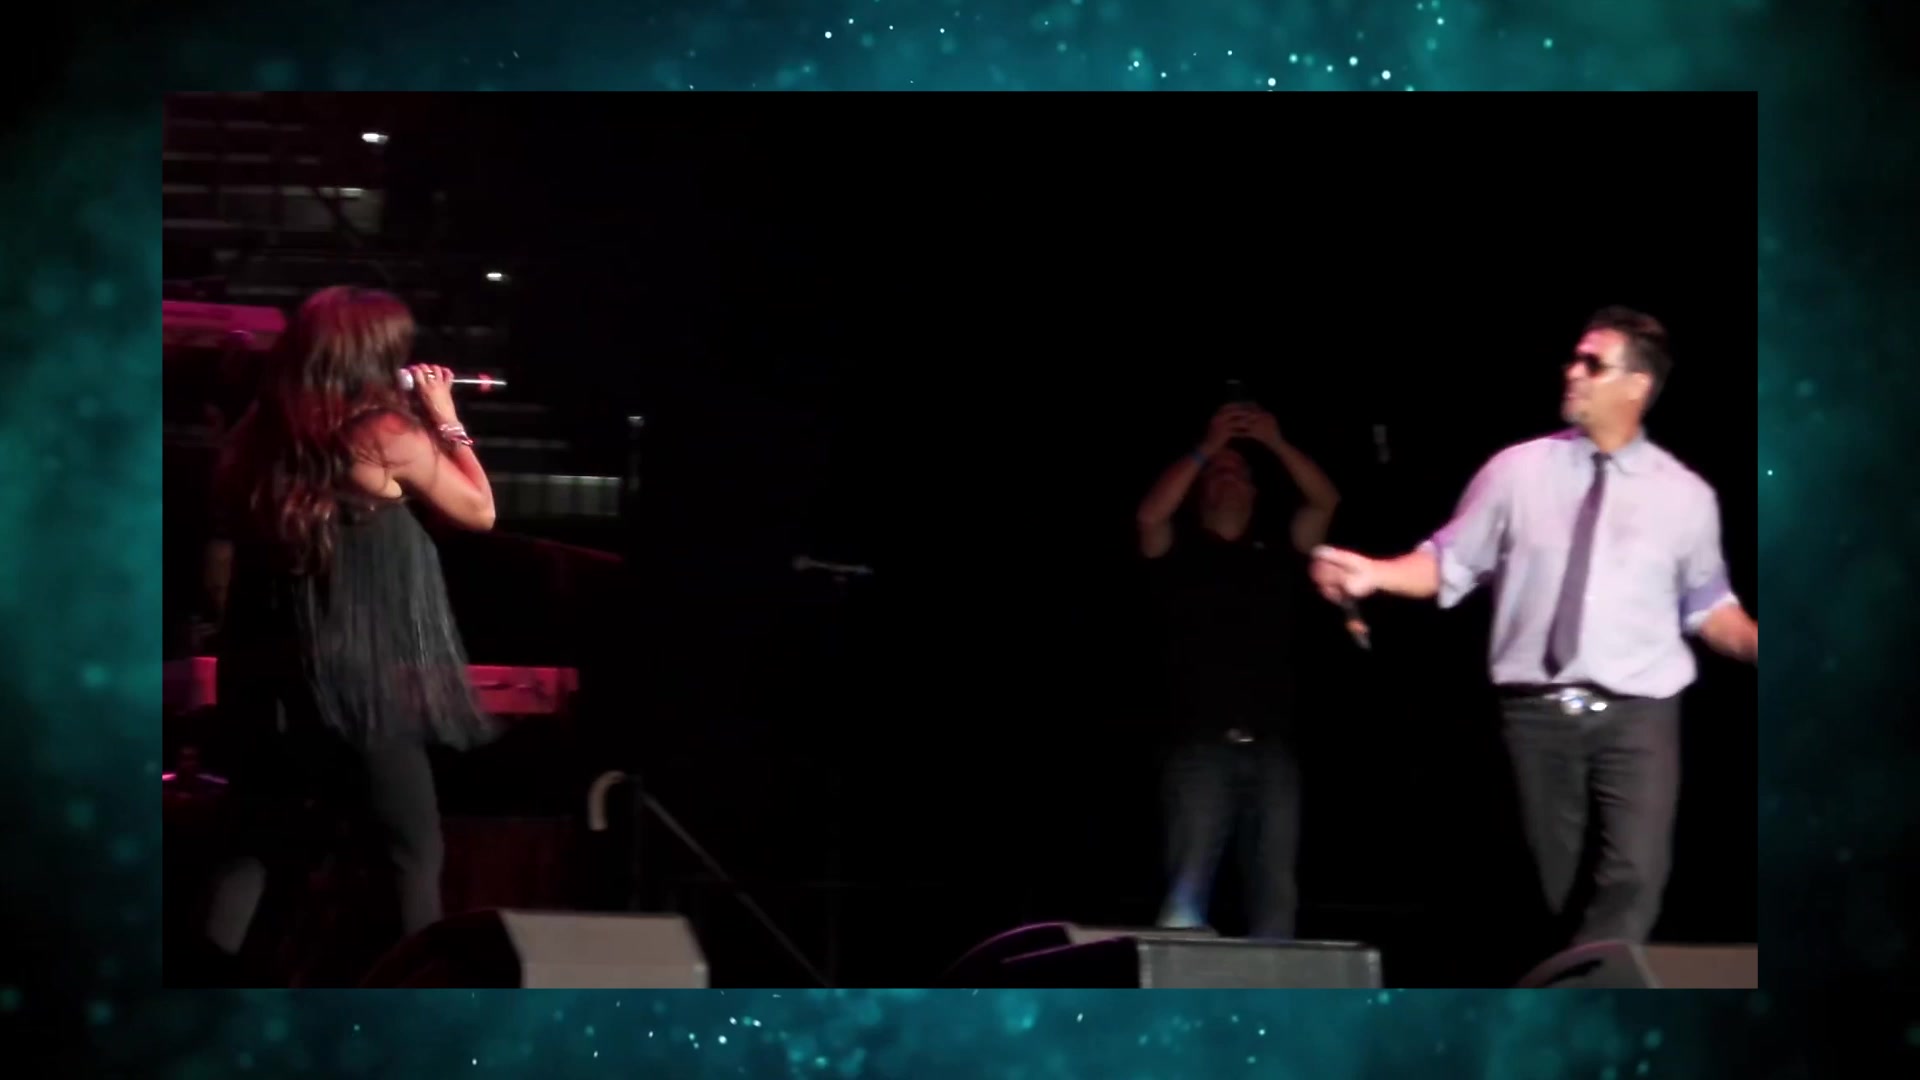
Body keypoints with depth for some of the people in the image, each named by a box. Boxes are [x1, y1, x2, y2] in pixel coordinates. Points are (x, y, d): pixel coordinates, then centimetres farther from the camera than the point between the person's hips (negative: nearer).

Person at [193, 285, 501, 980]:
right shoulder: (389, 436, -11)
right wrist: (446, 419, 10)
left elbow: (221, 566, 9)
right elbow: (480, 511, 3)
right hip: (362, 682, -5)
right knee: (413, 850, 8)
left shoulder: (258, 435, 3)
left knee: (257, 848, 15)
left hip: (268, 678, 6)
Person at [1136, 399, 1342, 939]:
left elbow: (1324, 502, 6)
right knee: (1188, 891, -10)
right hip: (1202, 746, -3)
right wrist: (1207, 448, -8)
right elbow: (1150, 515, -9)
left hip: (1272, 746, 3)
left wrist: (1276, 443, -4)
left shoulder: (1275, 559, 17)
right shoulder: (1180, 558, 11)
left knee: (1276, 893, -2)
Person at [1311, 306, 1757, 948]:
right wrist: (1374, 574, -9)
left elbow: (1707, 605, 11)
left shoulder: (1684, 495, 4)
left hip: (1638, 714, -1)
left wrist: (1760, 647, -6)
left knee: (1633, 877, -18)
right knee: (1559, 885, 9)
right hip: (1537, 711, 1)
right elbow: (1452, 562, 6)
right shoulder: (1518, 470, 4)